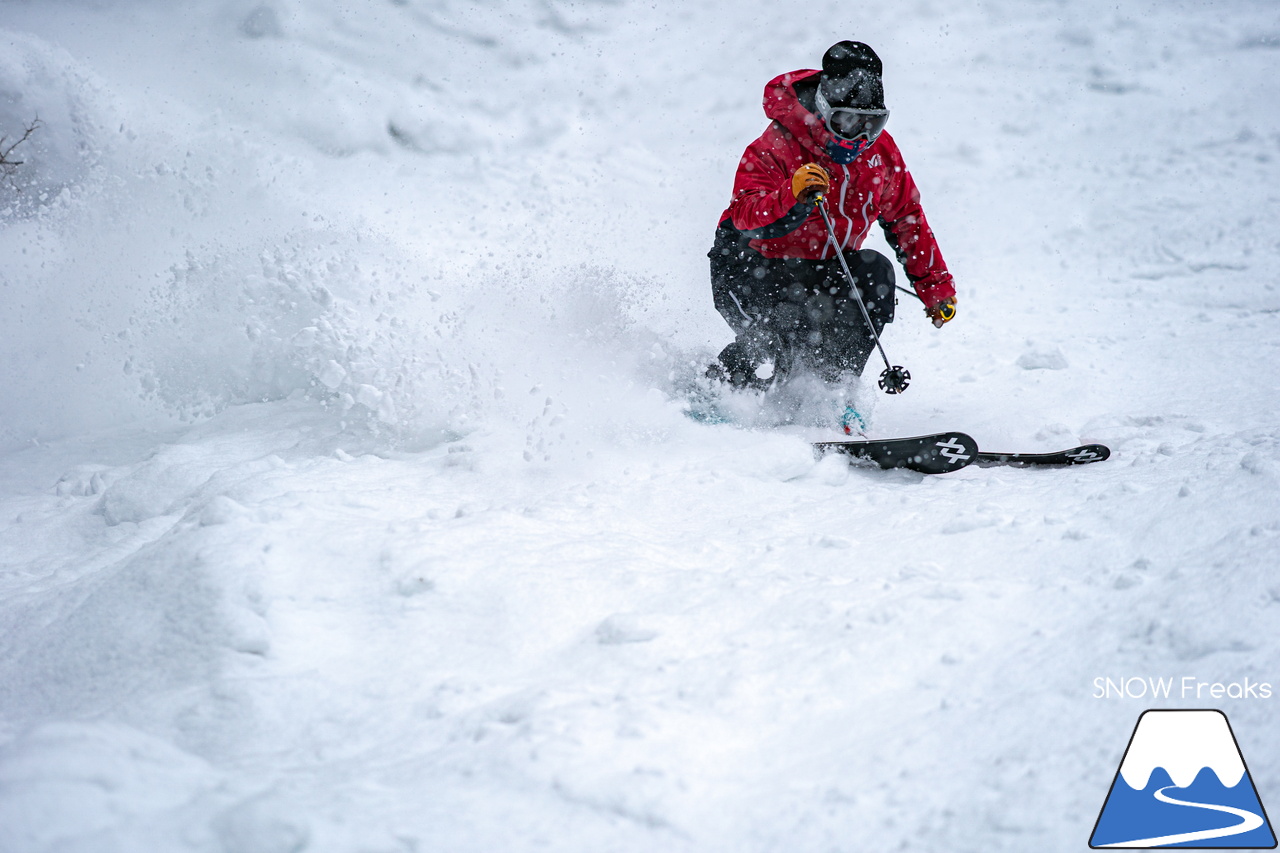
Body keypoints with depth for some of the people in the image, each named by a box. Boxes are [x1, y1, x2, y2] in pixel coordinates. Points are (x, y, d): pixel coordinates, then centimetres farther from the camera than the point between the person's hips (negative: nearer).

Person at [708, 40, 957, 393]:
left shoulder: (880, 151, -3)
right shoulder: (776, 148, -21)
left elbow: (906, 219, 10)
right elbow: (747, 217, -33)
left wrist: (936, 286, 10)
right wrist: (793, 196, -51)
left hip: (822, 268, 6)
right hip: (753, 267, -6)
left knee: (874, 271, -24)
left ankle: (832, 385, -14)